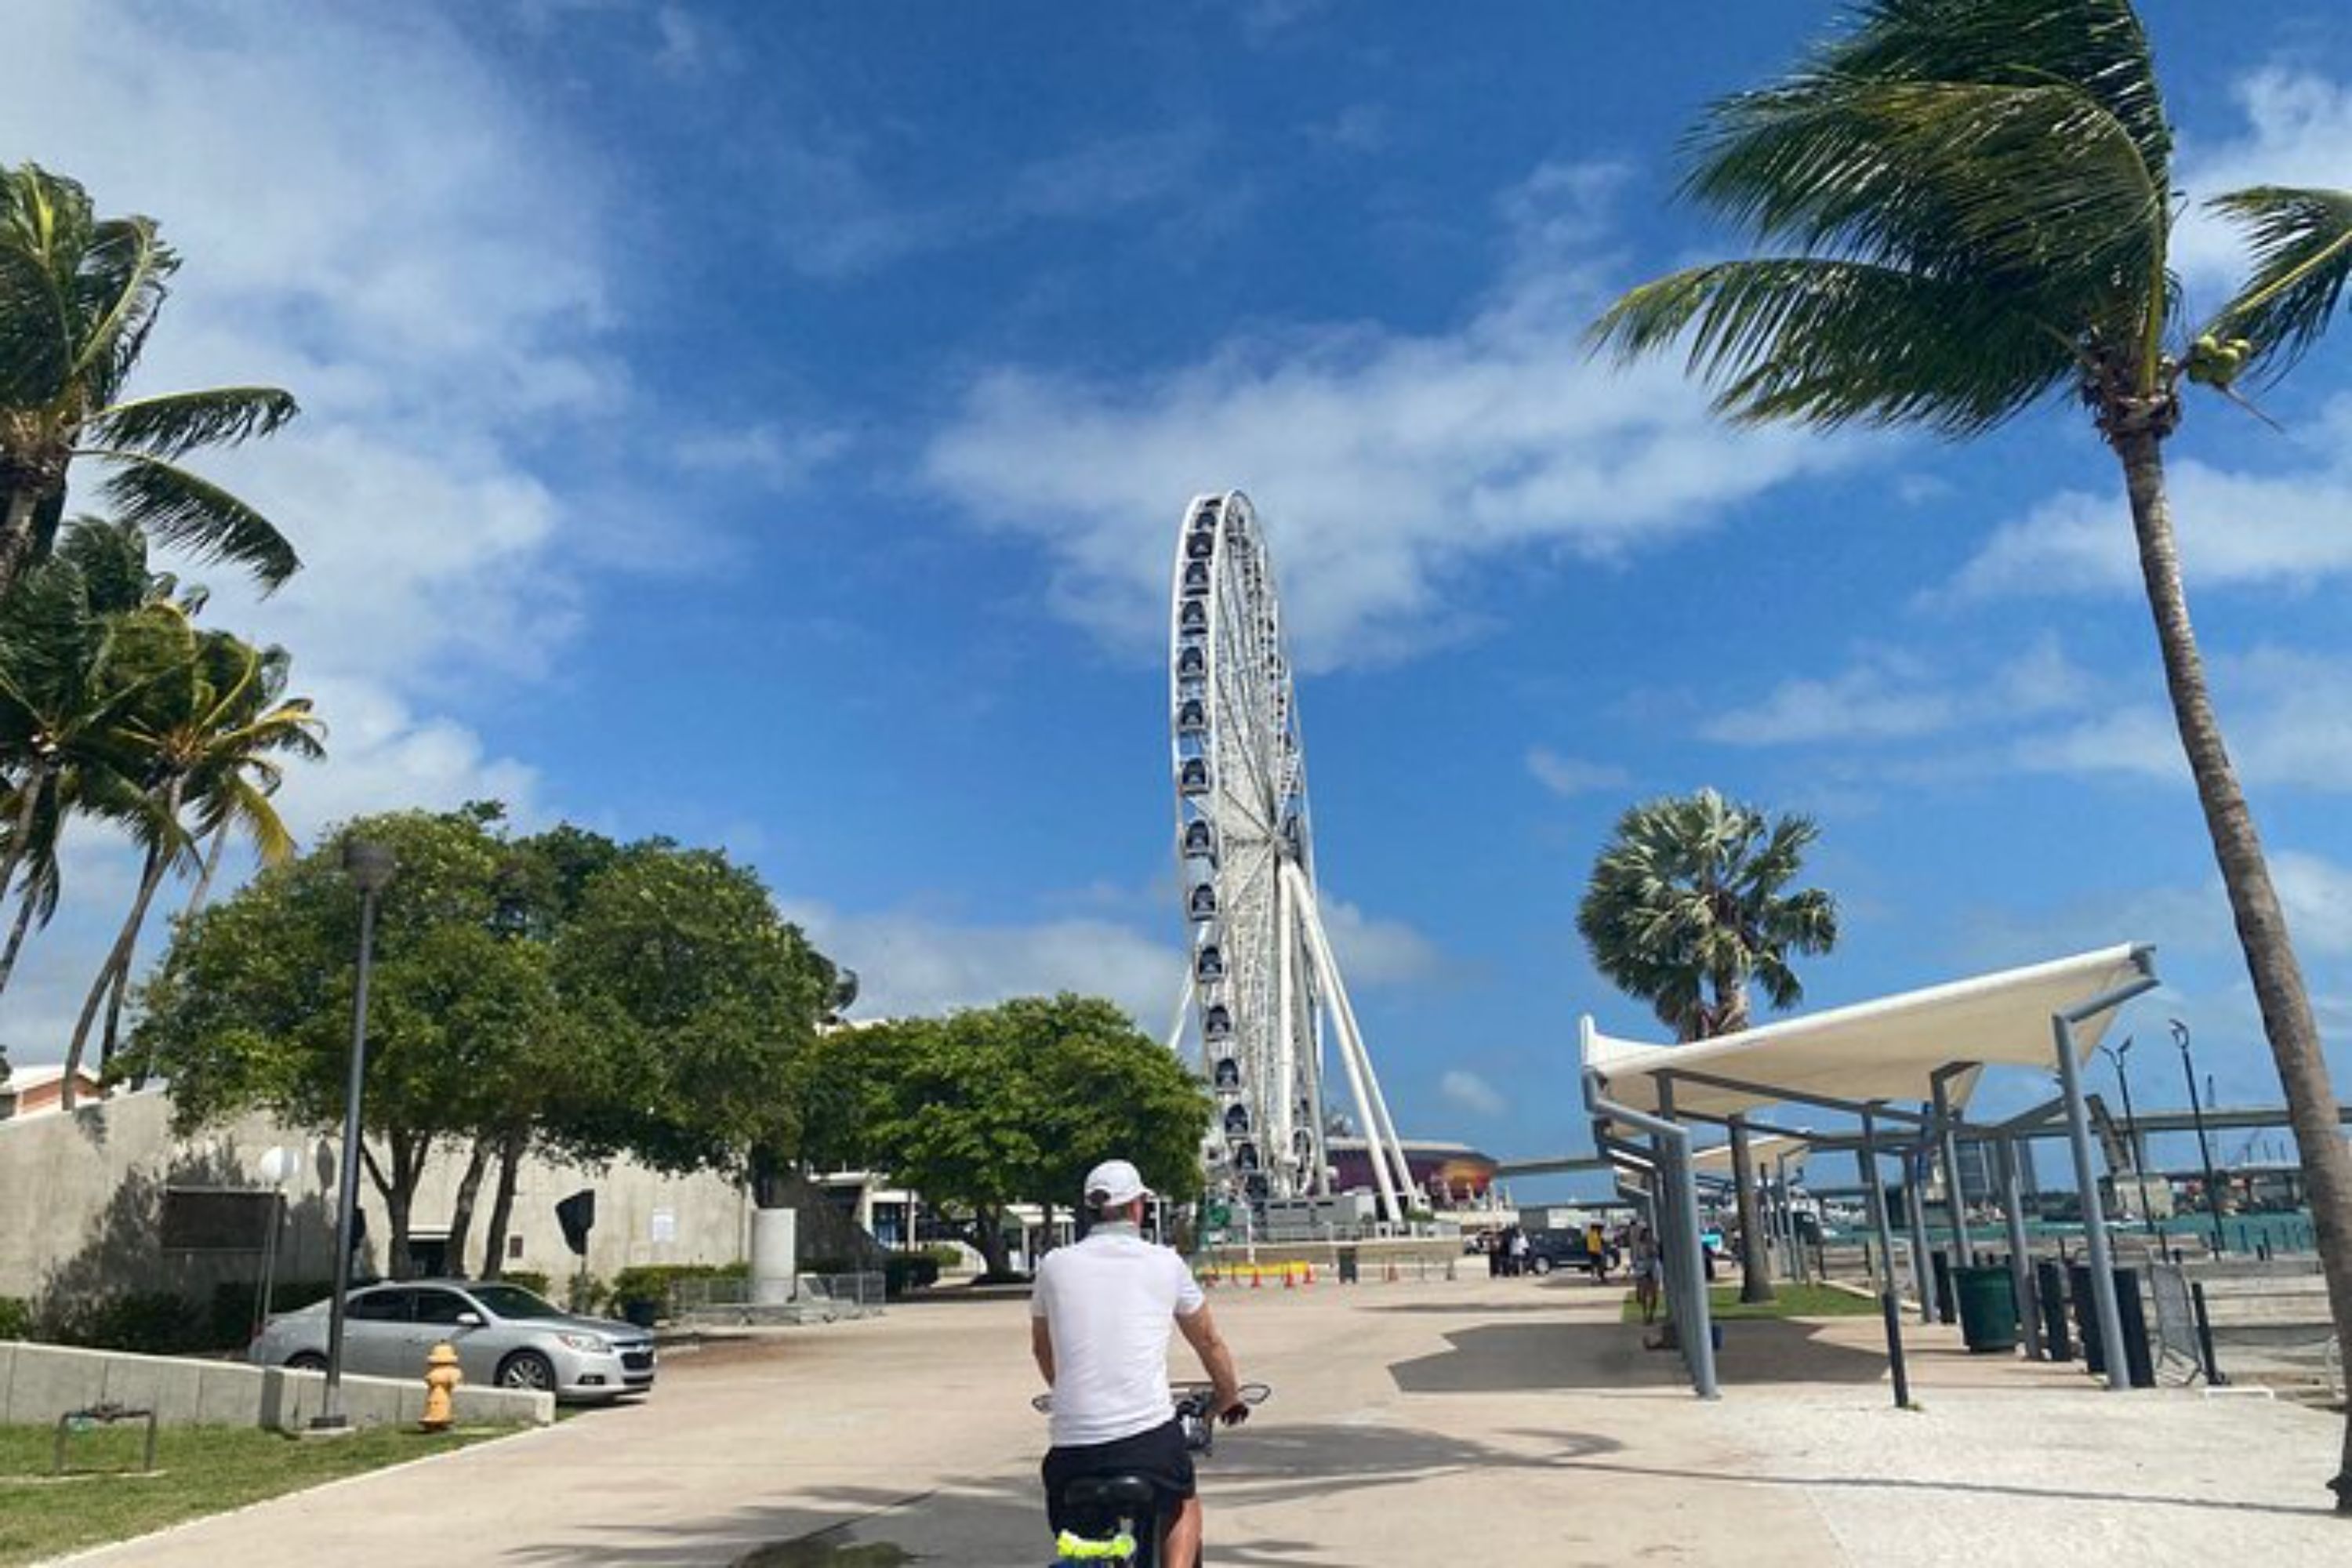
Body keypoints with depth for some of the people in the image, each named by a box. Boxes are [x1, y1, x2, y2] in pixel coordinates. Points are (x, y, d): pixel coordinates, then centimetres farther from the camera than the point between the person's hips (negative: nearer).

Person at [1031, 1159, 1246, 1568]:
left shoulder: (1055, 1265, 8)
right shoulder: (1165, 1264, 4)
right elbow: (1209, 1342, 18)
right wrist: (1228, 1397, 37)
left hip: (1073, 1444, 1)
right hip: (1151, 1436, -1)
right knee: (1185, 1507, 28)